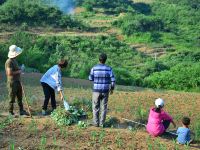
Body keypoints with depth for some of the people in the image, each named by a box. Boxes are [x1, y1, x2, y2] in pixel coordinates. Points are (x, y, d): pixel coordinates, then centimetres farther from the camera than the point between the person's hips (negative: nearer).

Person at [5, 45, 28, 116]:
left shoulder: (14, 60, 11)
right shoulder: (9, 62, -19)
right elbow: (10, 73, -26)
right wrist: (18, 71, -16)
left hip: (17, 82, 9)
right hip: (12, 82, -9)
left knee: (20, 97, 13)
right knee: (12, 98, 1)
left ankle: (21, 111, 21)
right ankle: (11, 112, 12)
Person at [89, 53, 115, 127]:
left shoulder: (94, 68, -9)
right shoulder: (109, 68, -9)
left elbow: (91, 79, 2)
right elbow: (113, 80, -8)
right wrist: (112, 88, 9)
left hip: (96, 90, -1)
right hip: (105, 91, 1)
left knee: (95, 107, 12)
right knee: (104, 108, 12)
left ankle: (96, 123, 14)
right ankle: (102, 123, 13)